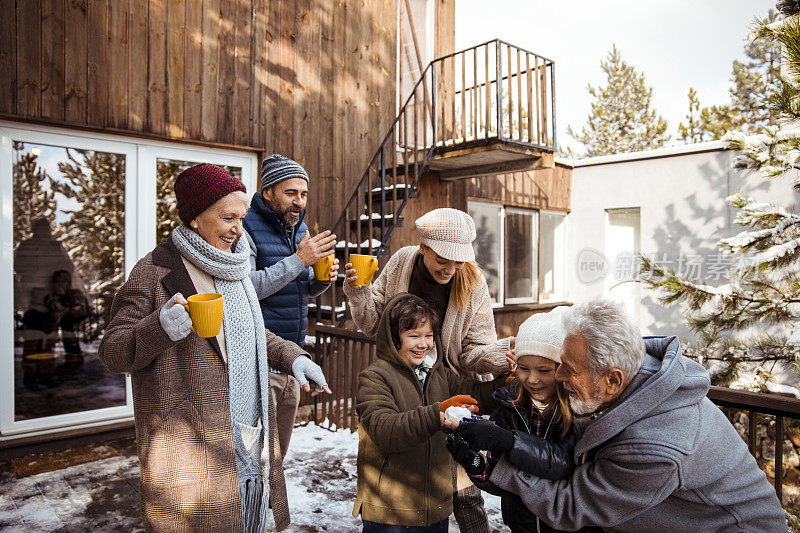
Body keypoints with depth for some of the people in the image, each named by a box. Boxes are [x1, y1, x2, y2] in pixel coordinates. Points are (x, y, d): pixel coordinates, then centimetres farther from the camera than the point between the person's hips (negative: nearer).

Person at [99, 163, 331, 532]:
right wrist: (161, 326, -29)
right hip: (190, 444, -7)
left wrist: (292, 356, 8)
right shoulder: (157, 270, -10)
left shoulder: (232, 269, 13)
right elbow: (111, 353, -10)